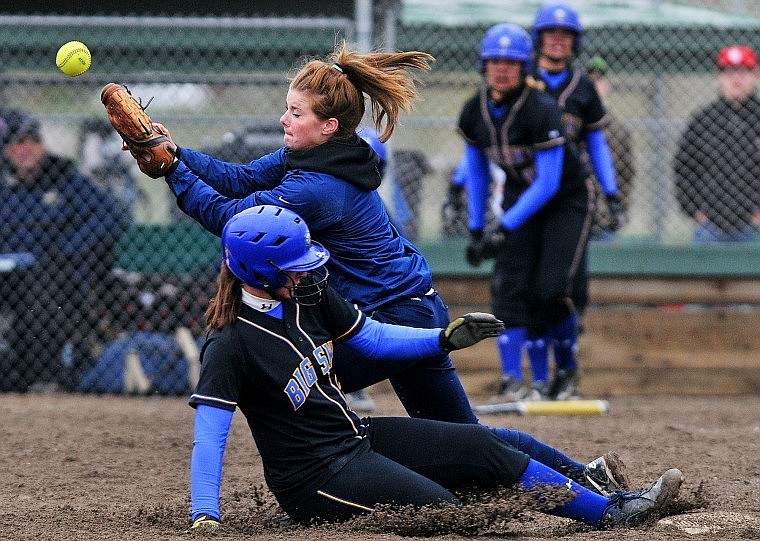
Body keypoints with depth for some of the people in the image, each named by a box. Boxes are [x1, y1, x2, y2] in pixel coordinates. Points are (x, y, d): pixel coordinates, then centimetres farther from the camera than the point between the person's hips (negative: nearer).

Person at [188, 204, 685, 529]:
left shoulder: (309, 297, 1)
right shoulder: (230, 346, -22)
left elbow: (374, 339, 13)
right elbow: (208, 439, -25)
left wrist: (446, 339, 3)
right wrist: (204, 516, -35)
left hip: (358, 439, 8)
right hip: (317, 478, -8)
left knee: (478, 446, 3)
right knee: (440, 508, -22)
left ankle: (610, 512, 8)